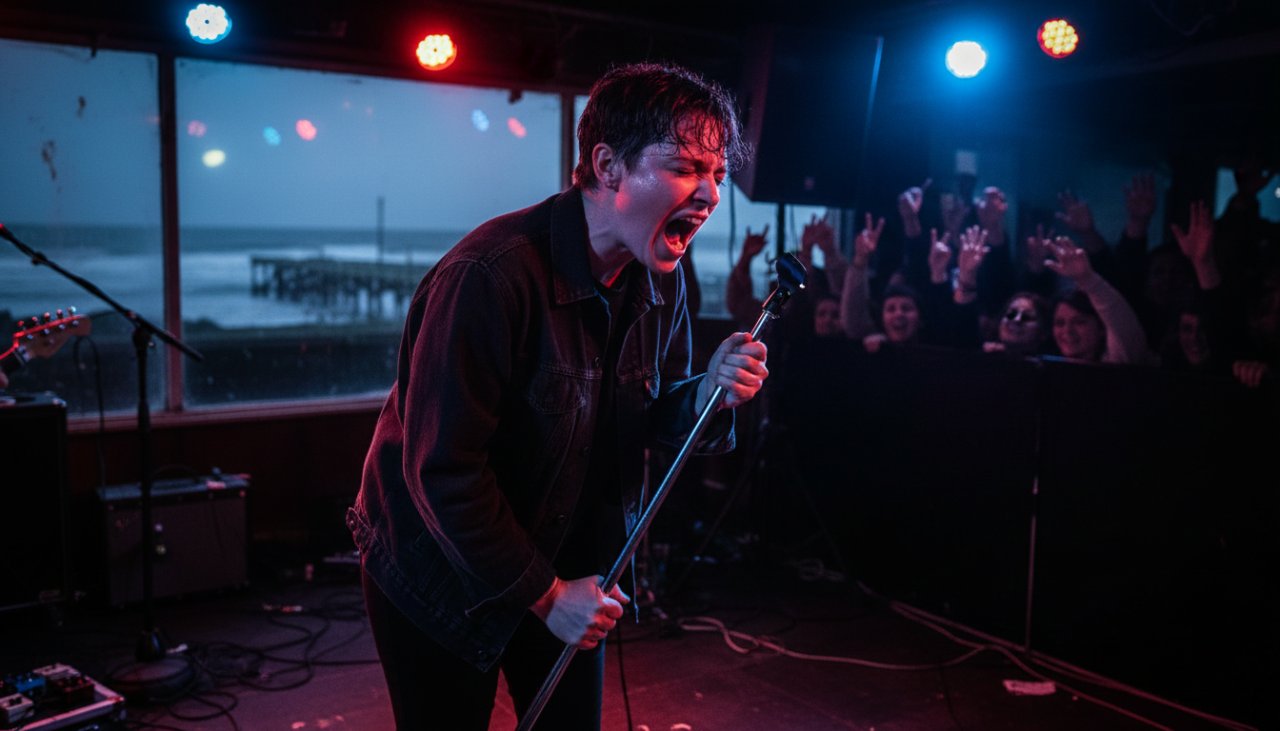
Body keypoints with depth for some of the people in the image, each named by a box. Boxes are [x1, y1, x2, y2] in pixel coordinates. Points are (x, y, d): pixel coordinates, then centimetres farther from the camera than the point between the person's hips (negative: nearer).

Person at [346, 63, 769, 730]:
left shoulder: (660, 277, -5)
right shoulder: (493, 274, -30)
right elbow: (443, 473, -28)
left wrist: (708, 395, -18)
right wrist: (543, 594, -20)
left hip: (570, 564, 6)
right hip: (443, 572, -6)